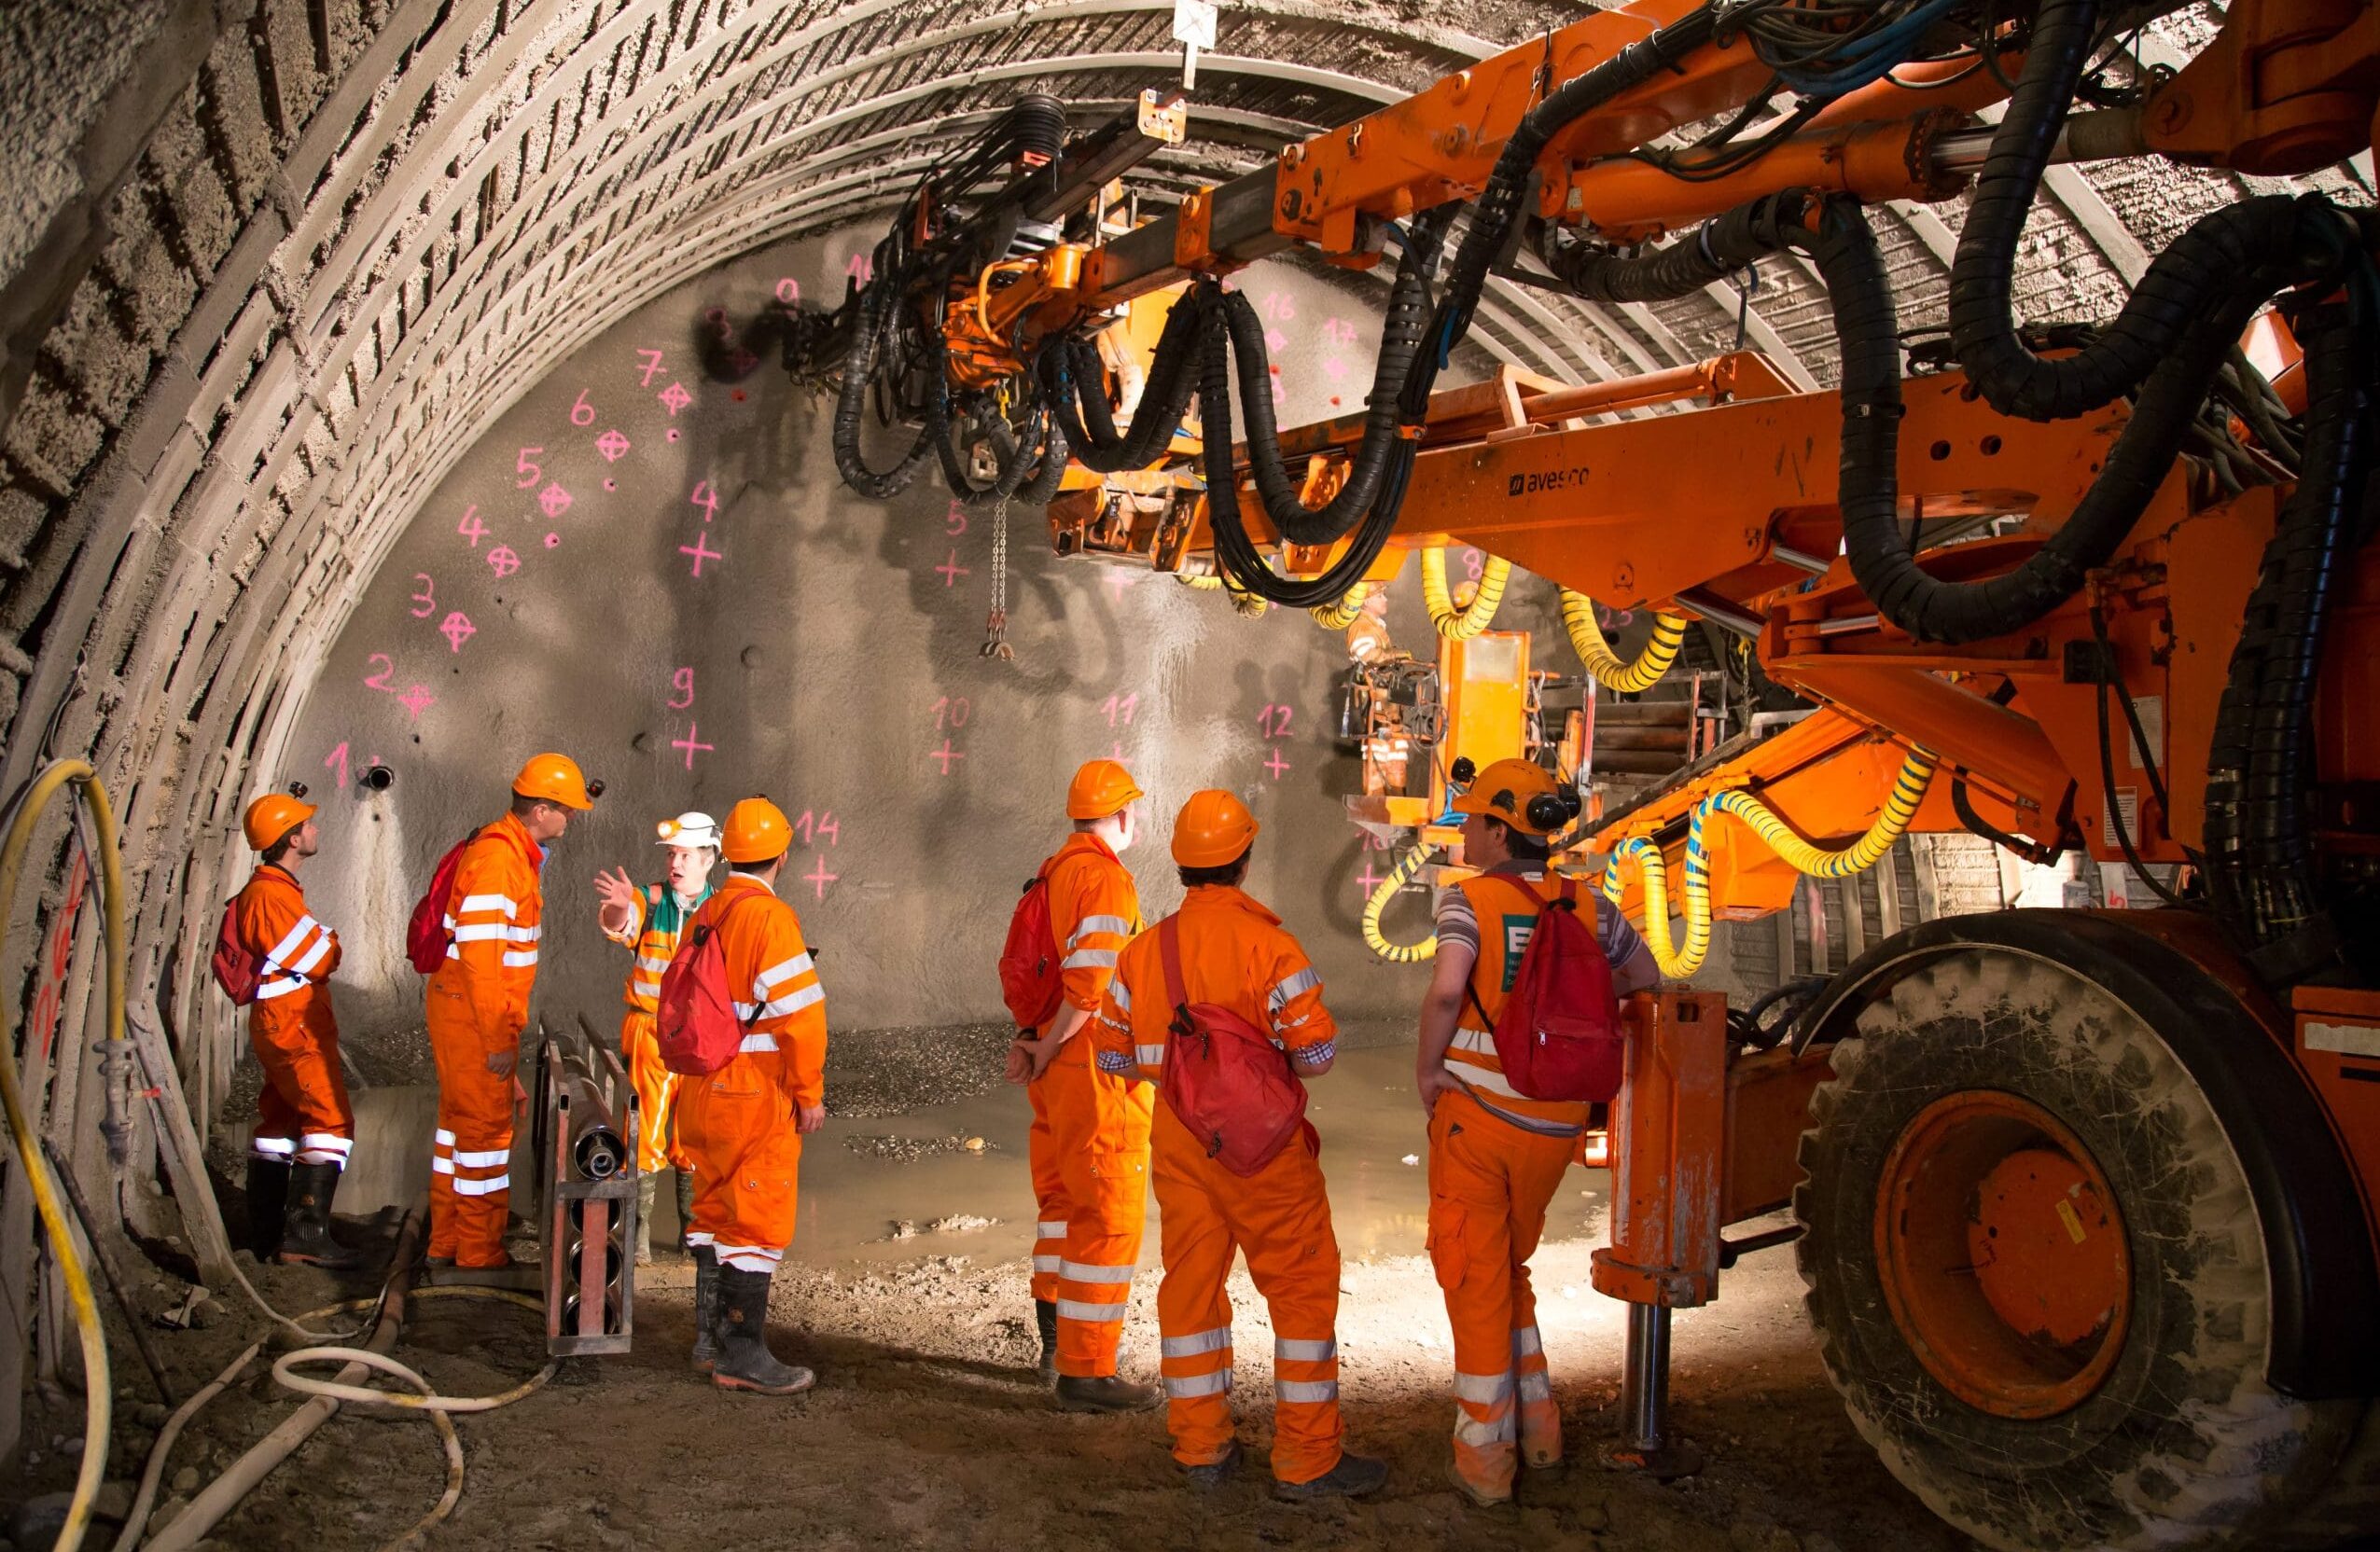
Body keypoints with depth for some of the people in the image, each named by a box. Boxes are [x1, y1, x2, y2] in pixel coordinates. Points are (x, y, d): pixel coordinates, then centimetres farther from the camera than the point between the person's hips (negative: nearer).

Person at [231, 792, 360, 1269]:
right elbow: (319, 961, -18)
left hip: (283, 1028, 11)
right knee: (330, 1119, -12)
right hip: (295, 1029, -11)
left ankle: (267, 1233, 22)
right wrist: (330, 942, 1)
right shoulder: (271, 895, -18)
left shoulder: (270, 889, 16)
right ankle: (305, 1233, -13)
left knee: (280, 1121, 15)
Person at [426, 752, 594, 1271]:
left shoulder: (512, 853, 12)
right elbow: (480, 958, -25)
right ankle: (480, 1252, 10)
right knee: (487, 1127, -1)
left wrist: (509, 1024, 21)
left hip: (466, 1009, 10)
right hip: (473, 1014, -10)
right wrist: (498, 1040, -23)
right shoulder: (495, 859, -21)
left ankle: (447, 1241, 28)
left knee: (460, 1120, 17)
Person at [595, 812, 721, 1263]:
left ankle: (692, 1231, 21)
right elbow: (619, 924, -25)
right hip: (650, 1034, -1)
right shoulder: (652, 900, -4)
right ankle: (639, 1231, 13)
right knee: (644, 1134, 2)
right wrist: (621, 907, -48)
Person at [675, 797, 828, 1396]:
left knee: (715, 1211, 17)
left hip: (704, 1091, 9)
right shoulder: (769, 917, -16)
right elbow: (798, 1010, -20)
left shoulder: (704, 916, 10)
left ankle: (710, 1339, 25)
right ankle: (742, 1356, 1)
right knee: (759, 1221, -2)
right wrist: (809, 1092, -12)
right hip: (759, 1097, -9)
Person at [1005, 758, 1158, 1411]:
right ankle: (1085, 1373, 3)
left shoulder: (1051, 874, 12)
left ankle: (1057, 1338, 36)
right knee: (1110, 1218, -2)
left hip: (1057, 1069, 10)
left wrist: (1032, 1042, 0)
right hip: (1095, 1070, -10)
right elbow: (1091, 984, -24)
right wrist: (1045, 1051, -13)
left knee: (1066, 1202, 22)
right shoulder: (1104, 878, -16)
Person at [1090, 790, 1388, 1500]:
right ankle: (1308, 1460, 11)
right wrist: (1267, 1059, 5)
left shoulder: (1143, 950, 3)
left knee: (1190, 1282, 15)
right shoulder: (1269, 945, -14)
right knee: (1303, 1288, 6)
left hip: (1177, 1141, 5)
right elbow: (1317, 1054, -15)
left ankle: (1201, 1447, 25)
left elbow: (1113, 1055, 8)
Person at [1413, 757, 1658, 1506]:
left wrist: (1428, 1067, -11)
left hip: (1475, 1108, -4)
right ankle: (1537, 1424, 27)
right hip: (1554, 1122, 5)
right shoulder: (1584, 906, 3)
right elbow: (1645, 978, 18)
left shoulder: (1470, 899, -11)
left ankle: (1484, 1456, 15)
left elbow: (1445, 992, -27)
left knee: (1475, 1279, 8)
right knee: (1510, 1269, 24)